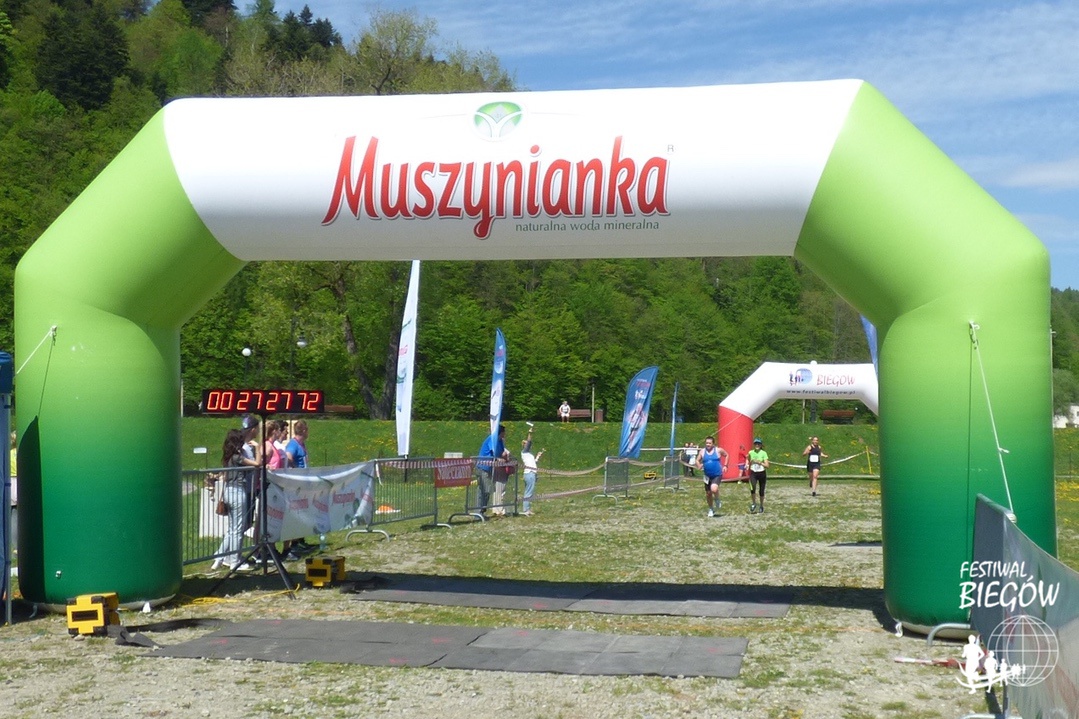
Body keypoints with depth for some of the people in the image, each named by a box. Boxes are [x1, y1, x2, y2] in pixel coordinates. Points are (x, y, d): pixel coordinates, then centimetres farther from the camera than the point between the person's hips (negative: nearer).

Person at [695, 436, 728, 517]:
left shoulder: (718, 450, -5)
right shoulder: (702, 452, 1)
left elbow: (726, 455, 10)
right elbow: (697, 460, 11)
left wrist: (725, 465, 1)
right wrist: (699, 466, -10)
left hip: (717, 475, -4)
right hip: (707, 476, 4)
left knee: (714, 489, -28)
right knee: (708, 494, 10)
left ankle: (717, 501, 3)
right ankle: (711, 509, 33)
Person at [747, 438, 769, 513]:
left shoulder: (763, 453, -7)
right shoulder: (751, 453, 1)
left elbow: (767, 465, -12)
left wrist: (759, 462, -23)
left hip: (762, 473, -1)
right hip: (753, 473, 1)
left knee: (761, 491, 8)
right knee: (752, 488, -23)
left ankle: (761, 506, 28)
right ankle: (754, 503, -2)